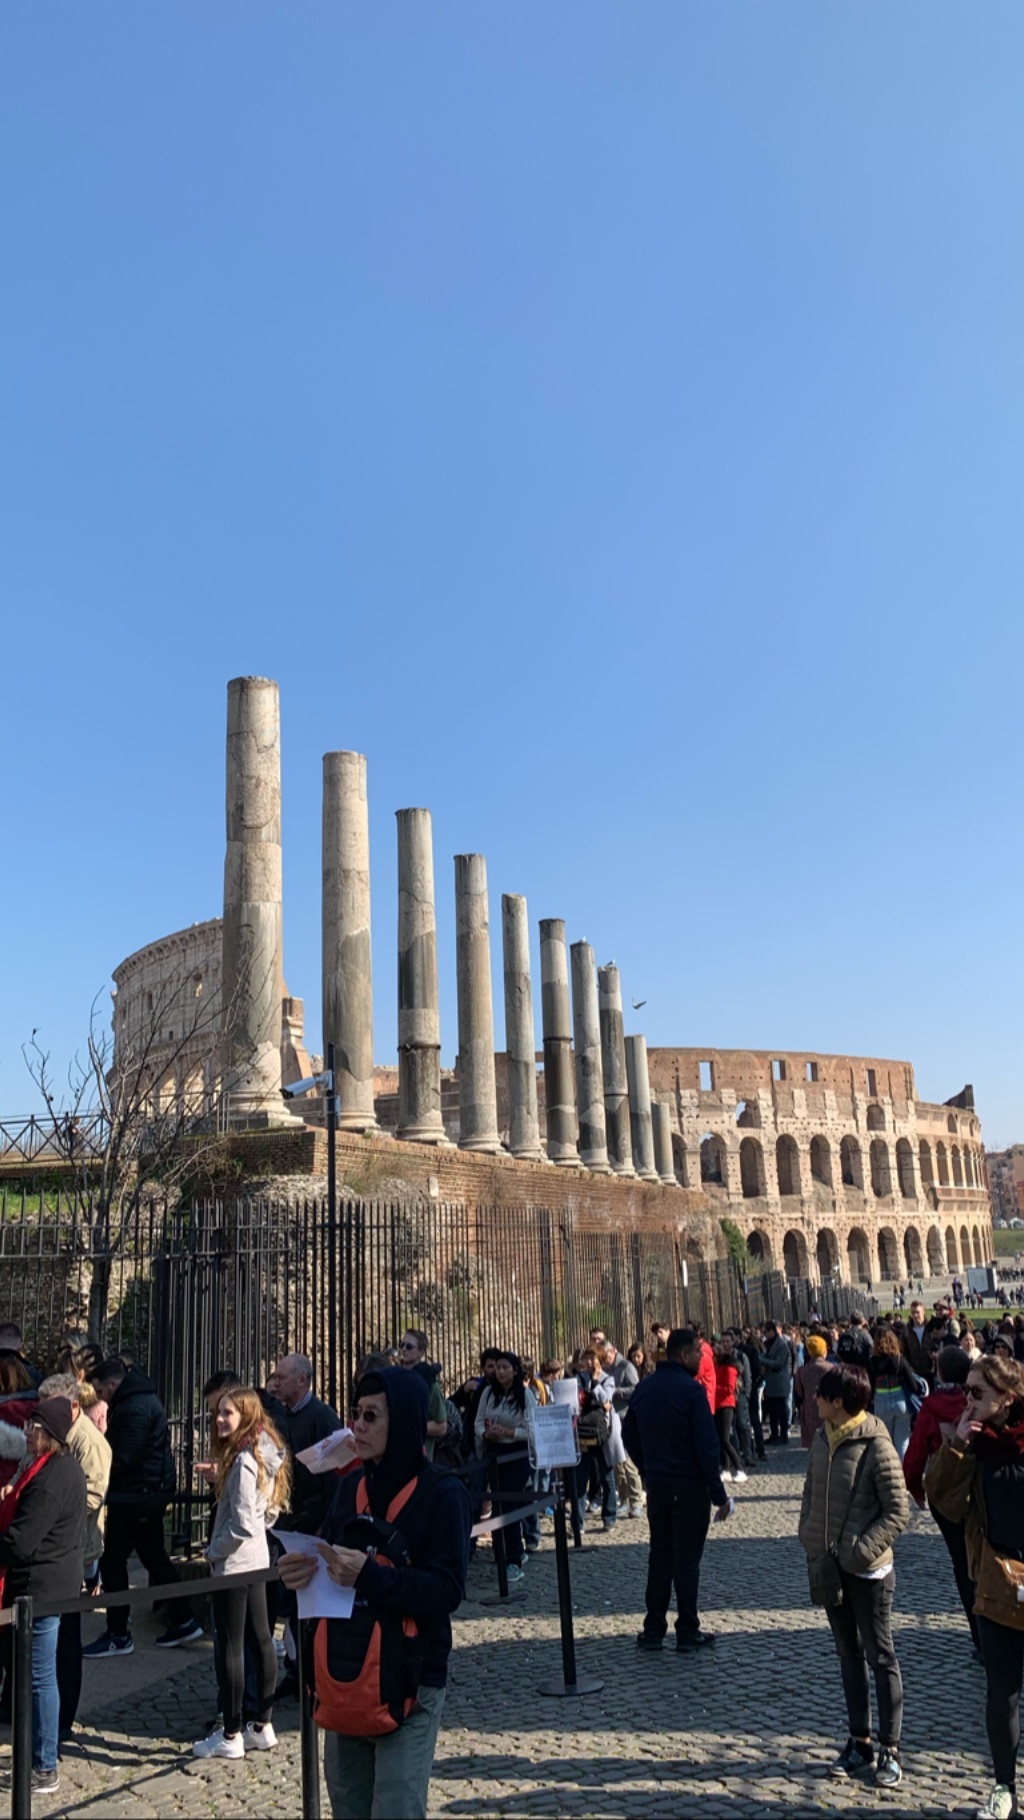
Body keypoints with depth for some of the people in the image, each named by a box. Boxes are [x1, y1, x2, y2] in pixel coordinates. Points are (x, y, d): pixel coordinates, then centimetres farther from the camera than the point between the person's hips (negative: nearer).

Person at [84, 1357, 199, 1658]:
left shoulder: (134, 1407, -19)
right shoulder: (146, 1399, 14)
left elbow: (123, 1459, -23)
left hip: (134, 1495, -10)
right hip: (153, 1491, 10)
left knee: (112, 1562, -1)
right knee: (154, 1556, 16)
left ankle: (118, 1635, 7)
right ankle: (183, 1621, 20)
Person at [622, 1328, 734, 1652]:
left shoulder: (643, 1388, 5)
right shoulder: (690, 1389, -17)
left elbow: (629, 1435, 12)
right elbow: (707, 1445, -18)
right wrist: (719, 1494, -12)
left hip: (656, 1487, 6)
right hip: (689, 1488, -6)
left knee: (659, 1555, 14)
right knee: (687, 1558, 4)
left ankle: (653, 1630, 17)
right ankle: (688, 1631, 12)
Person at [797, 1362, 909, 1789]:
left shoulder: (875, 1446, -19)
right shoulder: (822, 1439, 1)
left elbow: (898, 1512, -17)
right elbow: (810, 1494, 12)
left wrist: (862, 1551, -20)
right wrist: (808, 1540, 2)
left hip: (868, 1570, -7)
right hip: (827, 1566, 7)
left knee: (880, 1658, 7)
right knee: (848, 1656, 17)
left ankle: (889, 1750, 19)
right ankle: (859, 1742, 29)